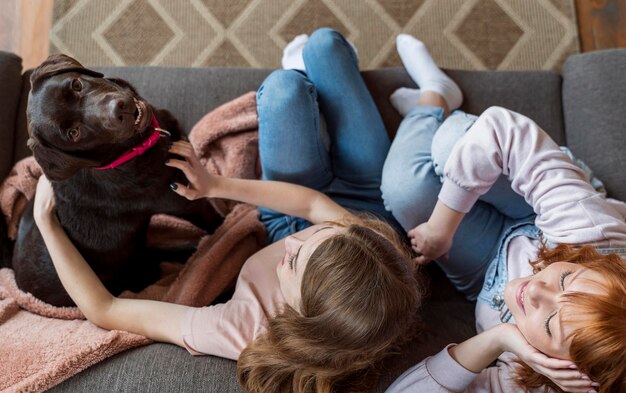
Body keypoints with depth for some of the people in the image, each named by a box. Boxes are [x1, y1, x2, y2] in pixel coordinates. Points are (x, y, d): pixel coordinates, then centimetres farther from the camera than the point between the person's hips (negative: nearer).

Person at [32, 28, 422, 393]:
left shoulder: (246, 333, -45)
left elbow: (103, 310, -34)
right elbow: (316, 203, -25)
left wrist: (46, 220, -29)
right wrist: (218, 185, -27)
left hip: (288, 223, -1)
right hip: (367, 197, 1)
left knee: (286, 82, 4)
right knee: (324, 42, 5)